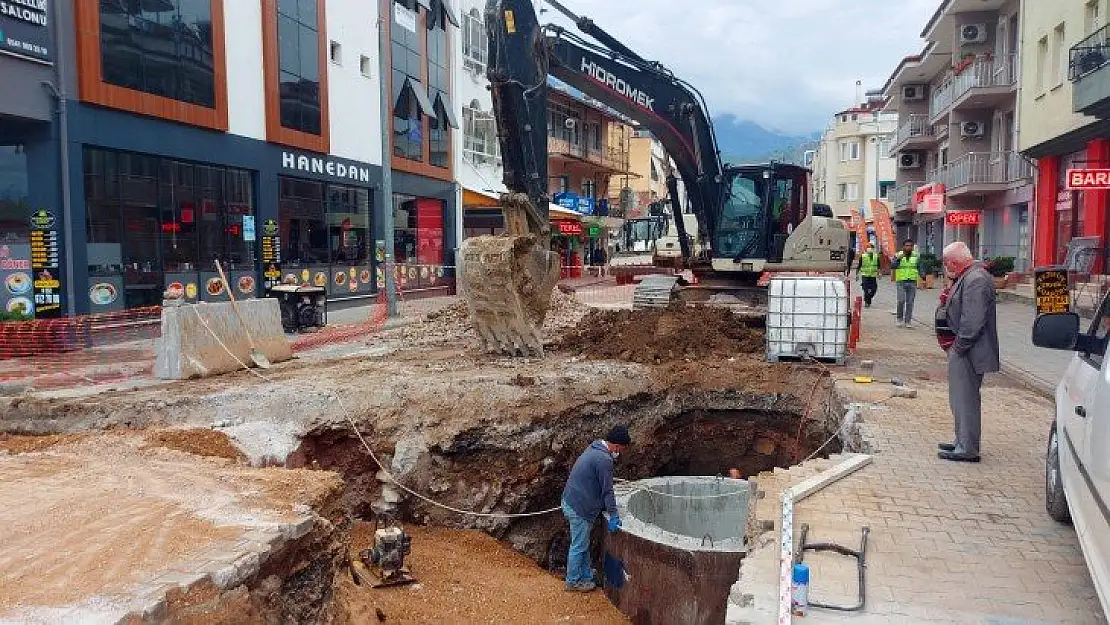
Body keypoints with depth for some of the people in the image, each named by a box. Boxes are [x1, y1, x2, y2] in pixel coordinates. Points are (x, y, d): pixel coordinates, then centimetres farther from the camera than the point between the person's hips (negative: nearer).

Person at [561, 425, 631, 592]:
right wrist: (613, 516, -13)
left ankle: (586, 575, 34)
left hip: (571, 502, 10)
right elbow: (607, 490, -20)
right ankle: (573, 581, 19)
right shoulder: (604, 459, -23)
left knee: (583, 544, 21)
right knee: (579, 546, 5)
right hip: (579, 508, -10)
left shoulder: (594, 448, 9)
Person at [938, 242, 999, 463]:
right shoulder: (966, 277, 15)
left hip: (968, 353, -11)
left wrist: (959, 346, -20)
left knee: (966, 400, -5)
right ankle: (962, 442, 29)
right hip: (962, 350, 11)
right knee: (961, 399, 18)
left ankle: (967, 449, 2)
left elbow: (972, 320, -25)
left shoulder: (975, 279, -19)